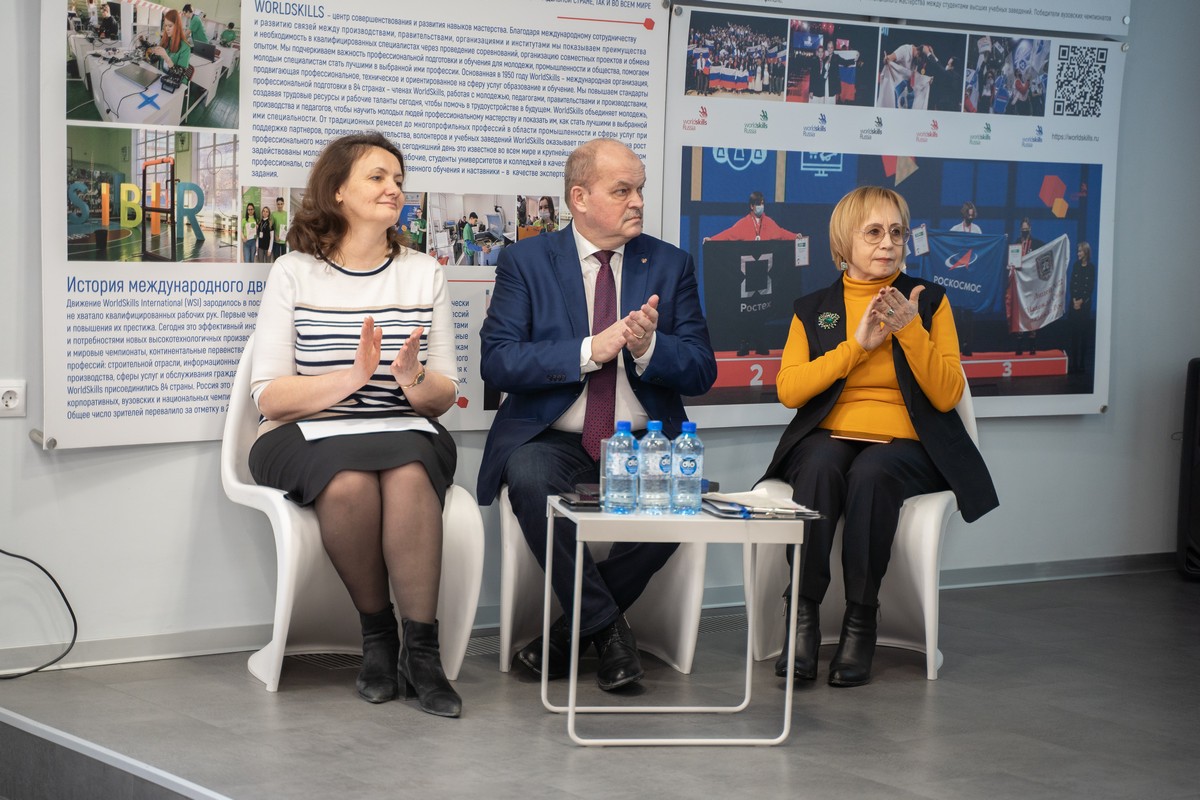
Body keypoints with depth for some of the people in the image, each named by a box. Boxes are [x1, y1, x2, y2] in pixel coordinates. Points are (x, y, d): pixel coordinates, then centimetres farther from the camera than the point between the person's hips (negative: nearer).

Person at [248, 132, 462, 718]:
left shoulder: (424, 274, 13)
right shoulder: (294, 274, 4)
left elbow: (443, 397, 10)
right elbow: (271, 397, -5)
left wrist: (414, 380, -14)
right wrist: (354, 376, -20)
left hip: (406, 432, 2)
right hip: (308, 436, -2)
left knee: (408, 476, -34)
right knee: (349, 482, -36)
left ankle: (421, 651, -25)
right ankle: (377, 634, -13)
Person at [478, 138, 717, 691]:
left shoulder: (671, 265, 10)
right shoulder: (525, 262, 4)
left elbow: (702, 371, 4)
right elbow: (497, 361, -8)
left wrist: (649, 346, -17)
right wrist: (590, 351, -17)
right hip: (553, 442, -1)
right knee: (530, 478, -35)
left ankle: (572, 629, -10)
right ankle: (606, 627, -17)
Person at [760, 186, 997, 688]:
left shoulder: (929, 302, 12)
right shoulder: (812, 309, 15)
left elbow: (946, 396, 2)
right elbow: (788, 390, -1)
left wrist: (910, 331, -10)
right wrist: (857, 344, -8)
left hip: (905, 444, -1)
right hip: (828, 437, 1)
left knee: (871, 474, -36)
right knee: (820, 468, -35)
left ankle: (860, 622, -27)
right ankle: (803, 618, -31)